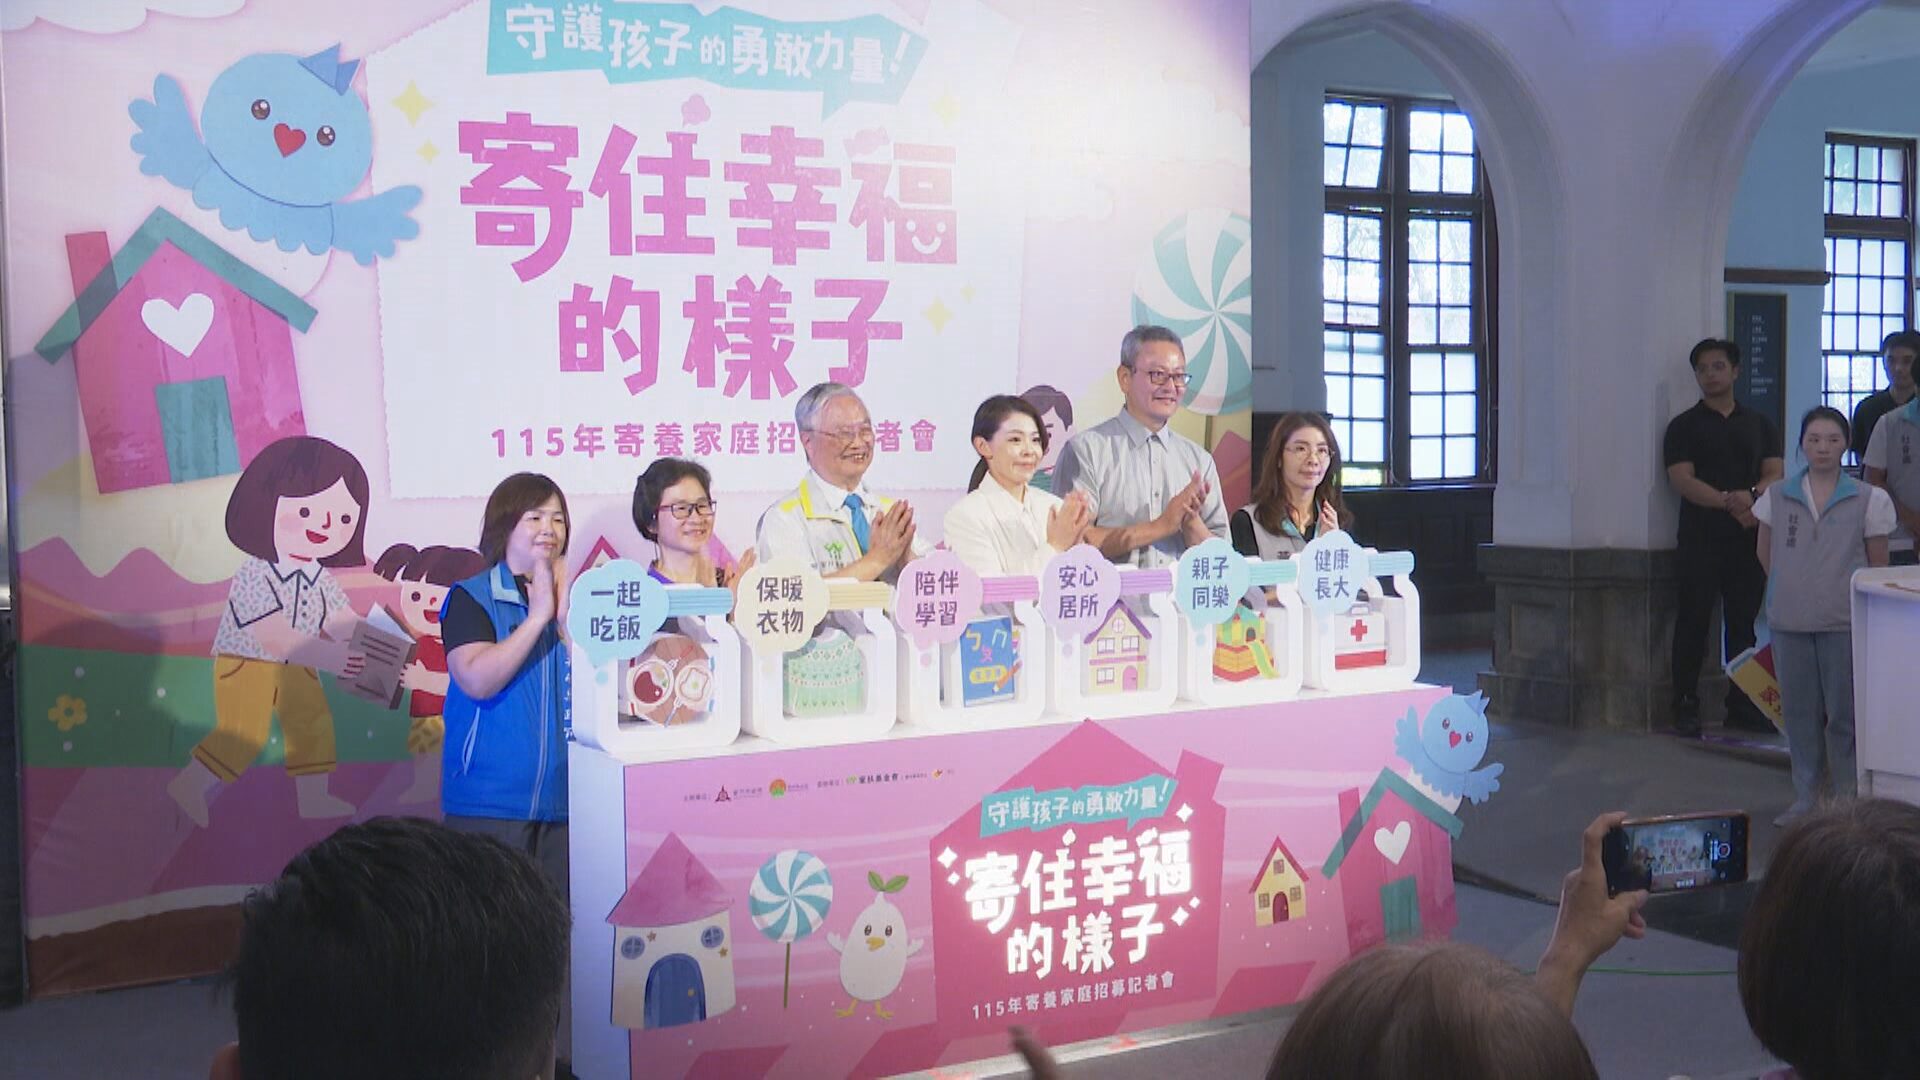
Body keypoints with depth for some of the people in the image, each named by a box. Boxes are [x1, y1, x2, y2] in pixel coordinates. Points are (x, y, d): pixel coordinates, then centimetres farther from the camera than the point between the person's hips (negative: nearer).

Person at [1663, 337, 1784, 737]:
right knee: (1693, 621, -3)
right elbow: (1682, 479, -8)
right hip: (1700, 539, -3)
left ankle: (1741, 704, 15)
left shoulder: (1758, 424, 15)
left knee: (1744, 621, 7)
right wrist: (1729, 502, -20)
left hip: (1748, 538, 3)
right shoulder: (1684, 426, 4)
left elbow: (1775, 473, 6)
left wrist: (1753, 497, -16)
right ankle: (1686, 705, 1)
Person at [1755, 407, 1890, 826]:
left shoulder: (1867, 500, -3)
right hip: (1789, 621, 2)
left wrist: (1861, 602, 5)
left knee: (1844, 713, 2)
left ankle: (1848, 798, 14)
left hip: (1844, 622, -2)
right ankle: (1804, 796, 22)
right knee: (1798, 711, 10)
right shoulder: (1776, 497, 3)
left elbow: (1877, 566, 4)